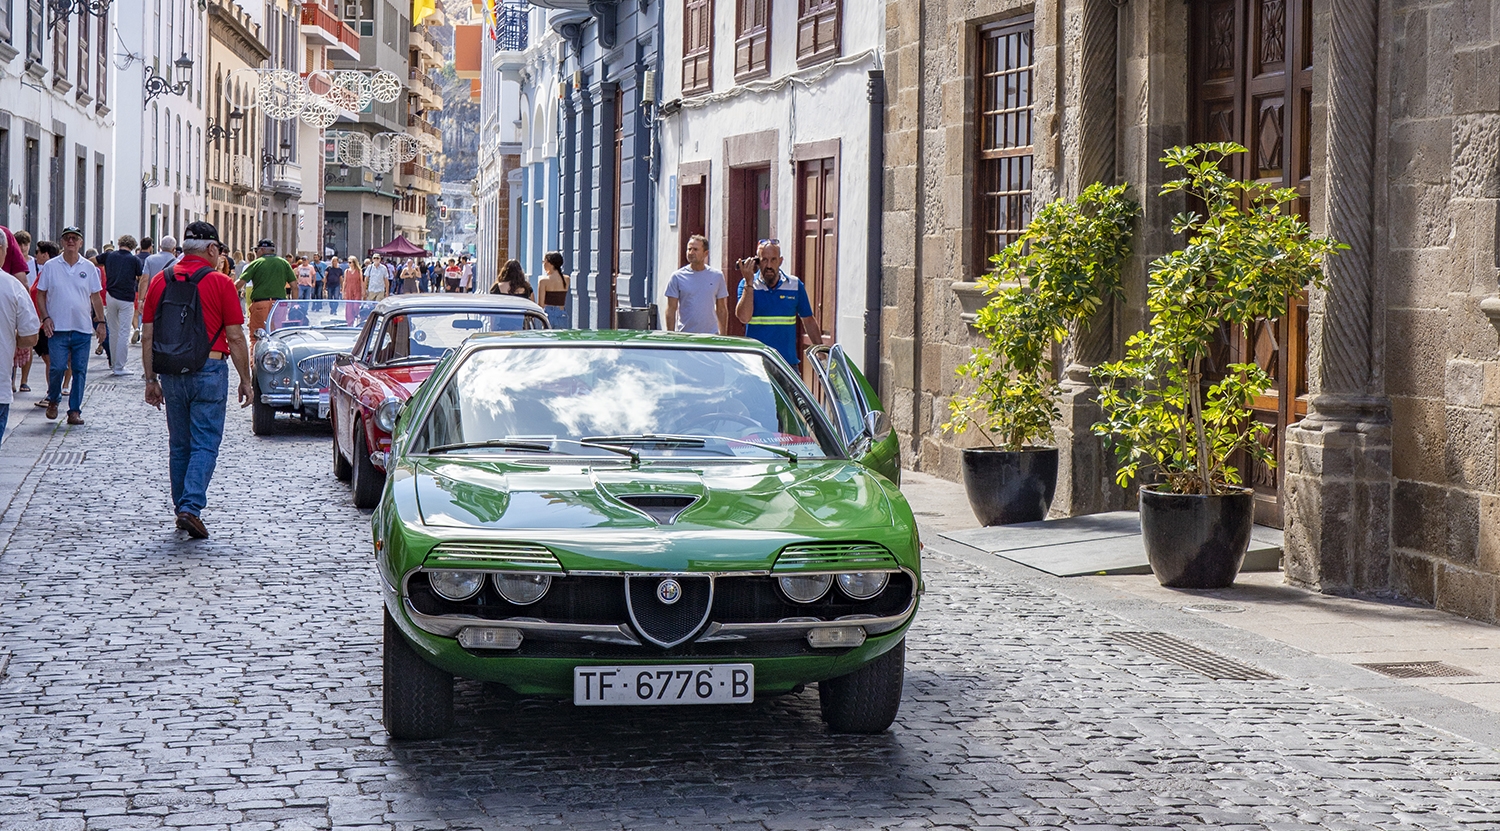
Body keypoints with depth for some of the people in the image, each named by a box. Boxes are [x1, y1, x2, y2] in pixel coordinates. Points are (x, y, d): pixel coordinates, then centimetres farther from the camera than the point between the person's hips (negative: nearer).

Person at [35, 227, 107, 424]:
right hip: (57, 328, -2)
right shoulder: (50, 266, 3)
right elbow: (40, 295, 6)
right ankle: (53, 400, 15)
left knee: (79, 370, 1)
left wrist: (101, 321, 9)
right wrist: (45, 318, -5)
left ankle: (75, 411, 7)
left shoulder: (89, 268, 8)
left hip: (82, 328, 2)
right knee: (57, 367, -10)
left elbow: (96, 297, 13)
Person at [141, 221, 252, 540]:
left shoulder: (160, 281, 5)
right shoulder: (220, 283, -6)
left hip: (172, 373, 4)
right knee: (205, 444, -2)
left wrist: (151, 379, 12)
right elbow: (235, 337, -6)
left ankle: (181, 508, 20)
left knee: (179, 445, 15)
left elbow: (147, 336, 5)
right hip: (210, 370, -4)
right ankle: (191, 508, -14)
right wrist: (245, 381, 2)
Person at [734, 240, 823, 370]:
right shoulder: (747, 285, 2)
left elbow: (808, 321, 14)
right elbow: (744, 318, -14)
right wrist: (749, 283, -15)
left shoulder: (796, 285, 7)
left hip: (788, 362, 2)